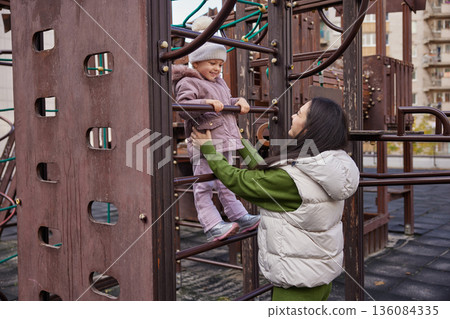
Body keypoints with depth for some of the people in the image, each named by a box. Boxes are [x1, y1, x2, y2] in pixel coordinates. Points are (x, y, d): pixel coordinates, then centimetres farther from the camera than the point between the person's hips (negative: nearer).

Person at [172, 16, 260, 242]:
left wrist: (239, 102, 11)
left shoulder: (220, 83, 20)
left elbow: (227, 102, 31)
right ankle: (213, 227, -4)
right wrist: (206, 103, -30)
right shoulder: (188, 83, -8)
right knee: (204, 185, -4)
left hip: (225, 142, 9)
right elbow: (183, 107, -21)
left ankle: (239, 217, 24)